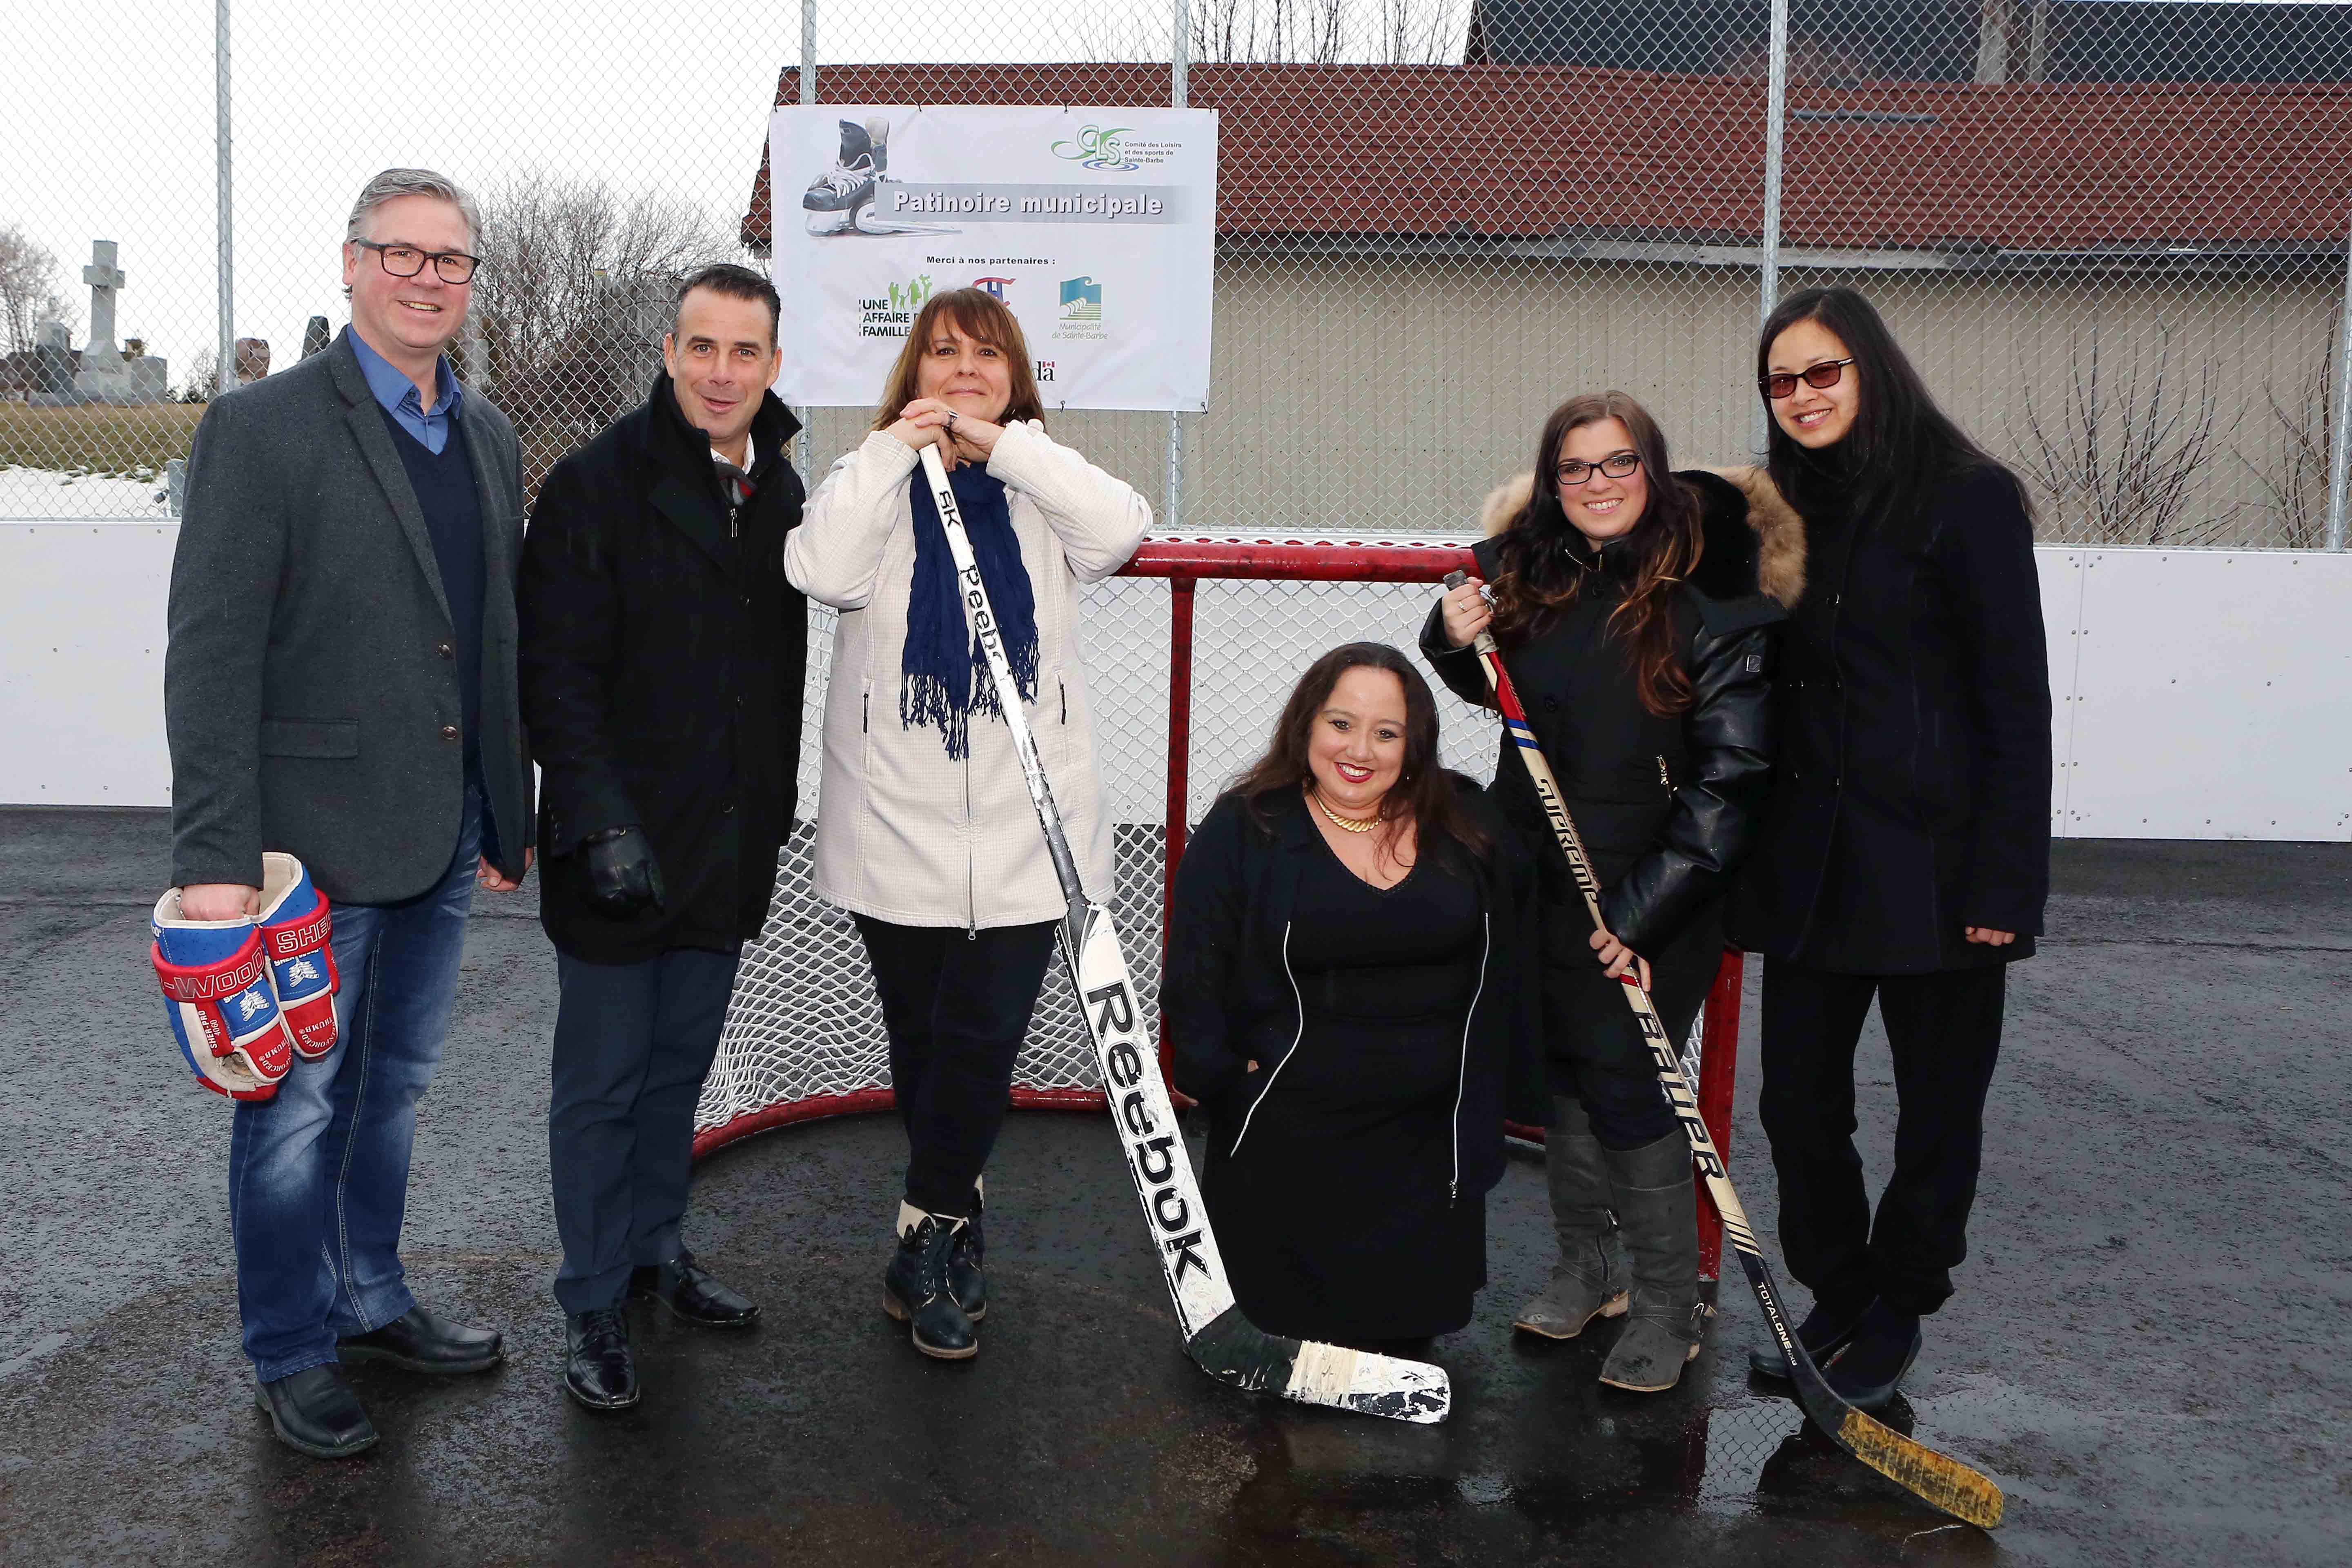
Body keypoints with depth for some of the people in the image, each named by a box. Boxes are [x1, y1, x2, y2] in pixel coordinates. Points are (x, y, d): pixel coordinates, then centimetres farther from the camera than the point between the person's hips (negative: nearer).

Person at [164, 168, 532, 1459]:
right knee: (298, 1101, 6)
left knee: (394, 1083, 19)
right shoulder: (261, 429, -10)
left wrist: (510, 813, 13)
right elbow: (211, 657, -14)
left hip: (444, 834, 6)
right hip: (316, 834, -6)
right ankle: (293, 1355, 23)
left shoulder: (487, 435, 10)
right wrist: (213, 857, -19)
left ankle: (369, 1300, 36)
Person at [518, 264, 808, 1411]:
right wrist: (603, 825, -21)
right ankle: (593, 1303, 16)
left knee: (680, 1065, 17)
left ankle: (656, 1246, 34)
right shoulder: (595, 487, -10)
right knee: (603, 1079, 3)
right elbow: (557, 674, -14)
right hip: (618, 847, -6)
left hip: (729, 846, 6)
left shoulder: (782, 495, 9)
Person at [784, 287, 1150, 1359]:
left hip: (1024, 828, 0)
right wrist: (894, 450, -10)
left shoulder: (1041, 487, 9)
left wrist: (1004, 445, -11)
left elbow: (1120, 530, -13)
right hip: (899, 827, 0)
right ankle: (956, 1232, 28)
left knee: (981, 1042, -5)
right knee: (923, 1045, 10)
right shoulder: (873, 480, 7)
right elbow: (823, 571, -14)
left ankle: (925, 1249, 11)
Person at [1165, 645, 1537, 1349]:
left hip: (1431, 1134, 3)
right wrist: (1216, 1075, -15)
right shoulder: (1243, 829, -7)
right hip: (1288, 1138, -2)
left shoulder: (1469, 824, 2)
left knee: (1408, 1323, 7)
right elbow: (1194, 974, -8)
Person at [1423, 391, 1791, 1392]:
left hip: (1650, 899, -5)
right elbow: (1495, 690, 22)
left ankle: (1668, 1307, 15)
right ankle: (1588, 1267, 33)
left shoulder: (1706, 604, -15)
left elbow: (1731, 778, -16)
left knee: (1626, 1086, -3)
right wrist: (1458, 642, -2)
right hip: (1540, 885, 6)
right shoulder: (1531, 582, 2)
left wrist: (1647, 913, -18)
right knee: (1564, 1074, 14)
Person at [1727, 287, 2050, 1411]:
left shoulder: (1968, 498, -7)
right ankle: (1837, 1299, 28)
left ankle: (1893, 1320, 27)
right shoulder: (1781, 509, 10)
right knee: (1797, 1096, 8)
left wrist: (2003, 882, -14)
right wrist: (1747, 846, 3)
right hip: (1810, 859, 5)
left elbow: (2017, 703, -10)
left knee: (1938, 1105, 9)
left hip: (1933, 855, -5)